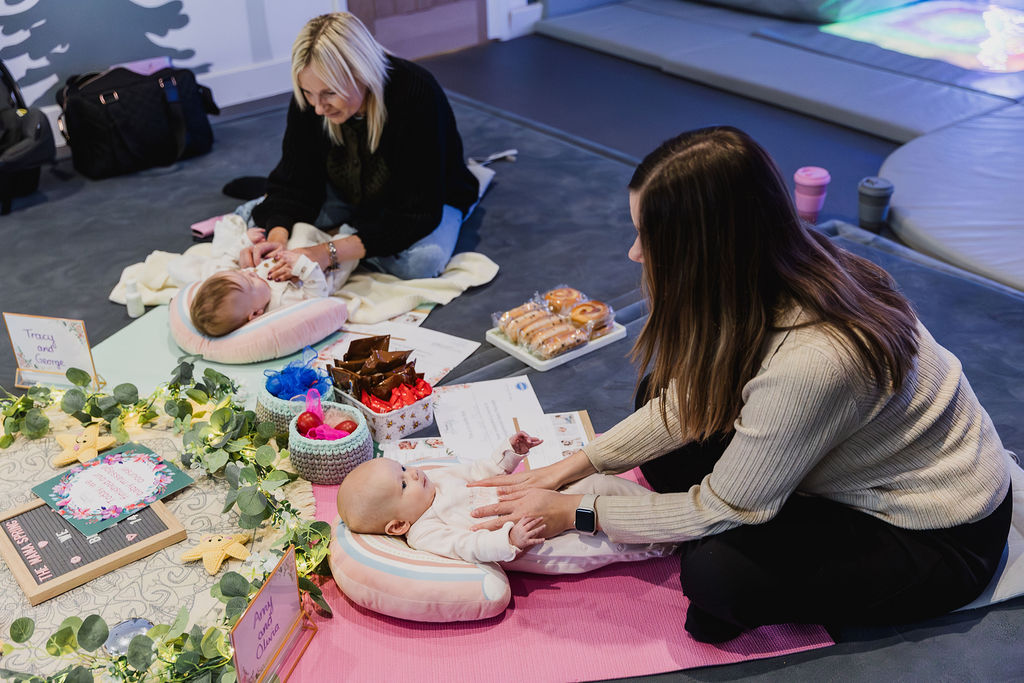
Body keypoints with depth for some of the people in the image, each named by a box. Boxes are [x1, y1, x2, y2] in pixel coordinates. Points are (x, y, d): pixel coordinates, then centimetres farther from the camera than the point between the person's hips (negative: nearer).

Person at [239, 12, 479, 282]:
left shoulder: (418, 97, -35)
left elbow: (416, 211, -36)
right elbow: (294, 182, -15)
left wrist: (331, 252, -44)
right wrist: (277, 237, -36)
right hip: (351, 195, 4)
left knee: (421, 260, -36)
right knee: (263, 217, -15)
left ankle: (339, 234, -10)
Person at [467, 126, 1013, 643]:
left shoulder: (809, 362, -40)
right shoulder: (765, 274, -16)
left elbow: (721, 509, -25)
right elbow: (691, 397, -1)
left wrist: (573, 513, -15)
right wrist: (574, 465, -7)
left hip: (942, 536, -7)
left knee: (716, 572, -28)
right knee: (659, 394, -1)